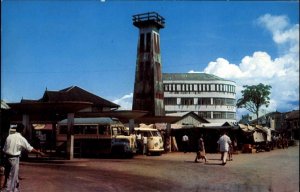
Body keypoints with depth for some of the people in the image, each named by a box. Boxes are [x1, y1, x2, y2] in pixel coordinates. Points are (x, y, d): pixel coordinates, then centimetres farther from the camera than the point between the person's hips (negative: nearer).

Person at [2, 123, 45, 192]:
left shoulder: (9, 136, 4)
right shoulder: (21, 138, -8)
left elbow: (4, 149, 7)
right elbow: (30, 148, -5)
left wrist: (5, 156, 17)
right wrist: (40, 153, 4)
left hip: (7, 157, 6)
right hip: (14, 158, -6)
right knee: (12, 176, 4)